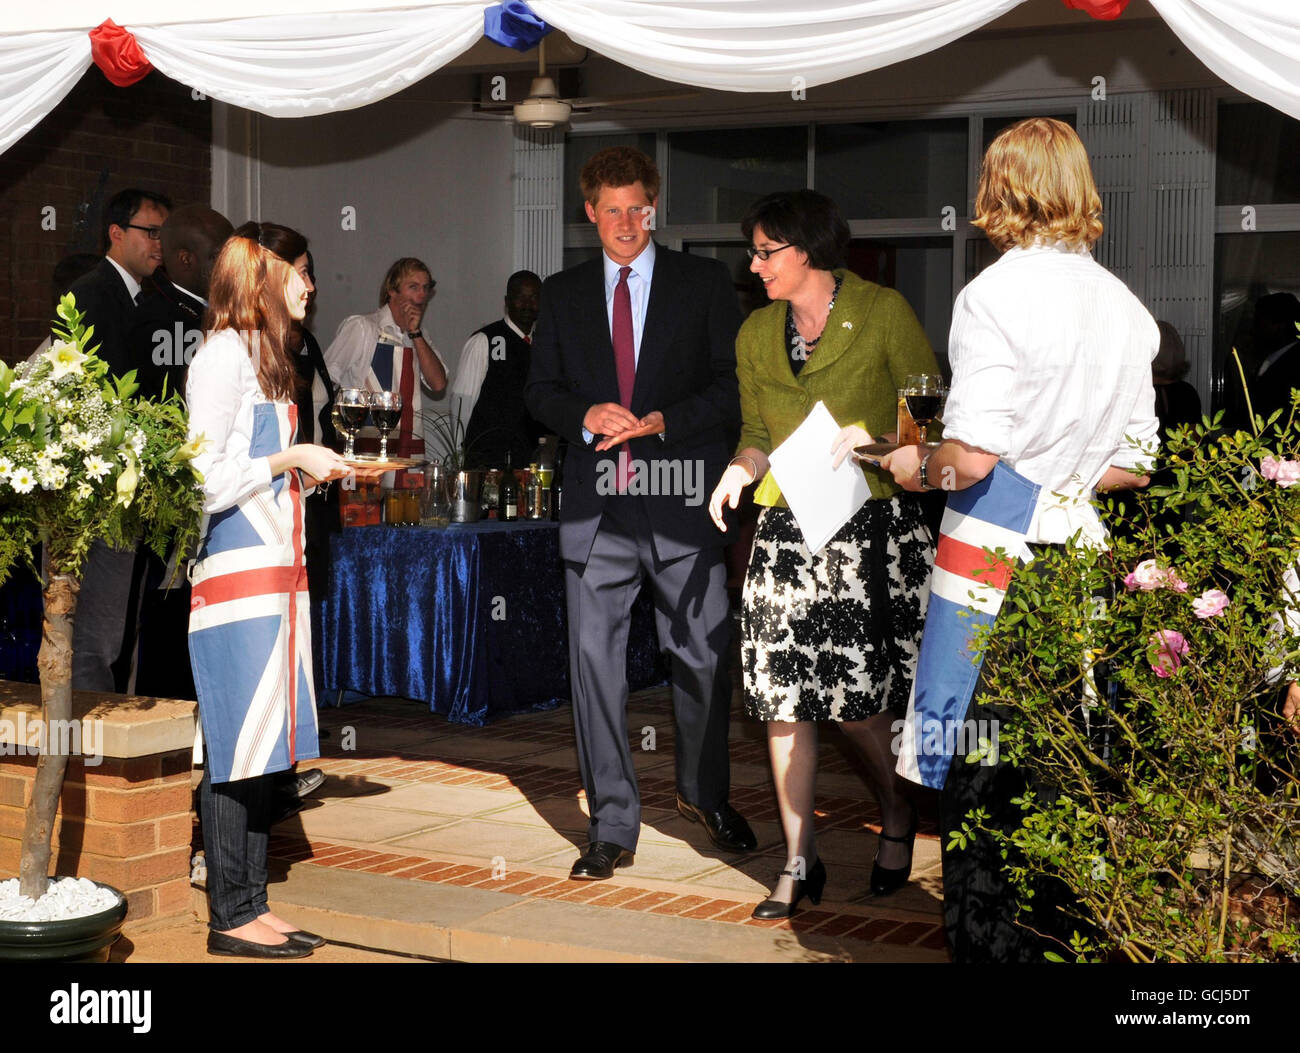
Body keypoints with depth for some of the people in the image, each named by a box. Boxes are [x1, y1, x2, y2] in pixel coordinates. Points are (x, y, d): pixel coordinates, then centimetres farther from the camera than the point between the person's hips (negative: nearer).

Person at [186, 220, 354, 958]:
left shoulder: (268, 356, 20)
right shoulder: (224, 356, -10)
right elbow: (204, 480, -15)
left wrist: (315, 472, 11)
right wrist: (290, 460, -11)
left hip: (279, 569, 10)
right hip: (237, 572, -10)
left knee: (263, 745, 10)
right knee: (238, 748, -6)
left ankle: (253, 903, 15)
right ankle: (232, 917, 0)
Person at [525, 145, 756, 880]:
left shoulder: (705, 283, 5)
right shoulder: (563, 294, 12)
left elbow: (735, 384, -1)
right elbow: (540, 390, 13)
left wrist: (662, 421, -14)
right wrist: (585, 416, -9)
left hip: (683, 498, -1)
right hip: (597, 506, 2)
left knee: (704, 655, 7)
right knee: (595, 660, -1)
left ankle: (706, 793, 32)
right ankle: (613, 827, 8)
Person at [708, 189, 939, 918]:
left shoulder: (882, 313, -2)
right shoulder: (757, 333, 13)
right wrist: (742, 469, -3)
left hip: (874, 526, -5)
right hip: (788, 529, 5)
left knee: (859, 697, -6)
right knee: (783, 694, 1)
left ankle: (899, 816, 24)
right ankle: (800, 861, 11)